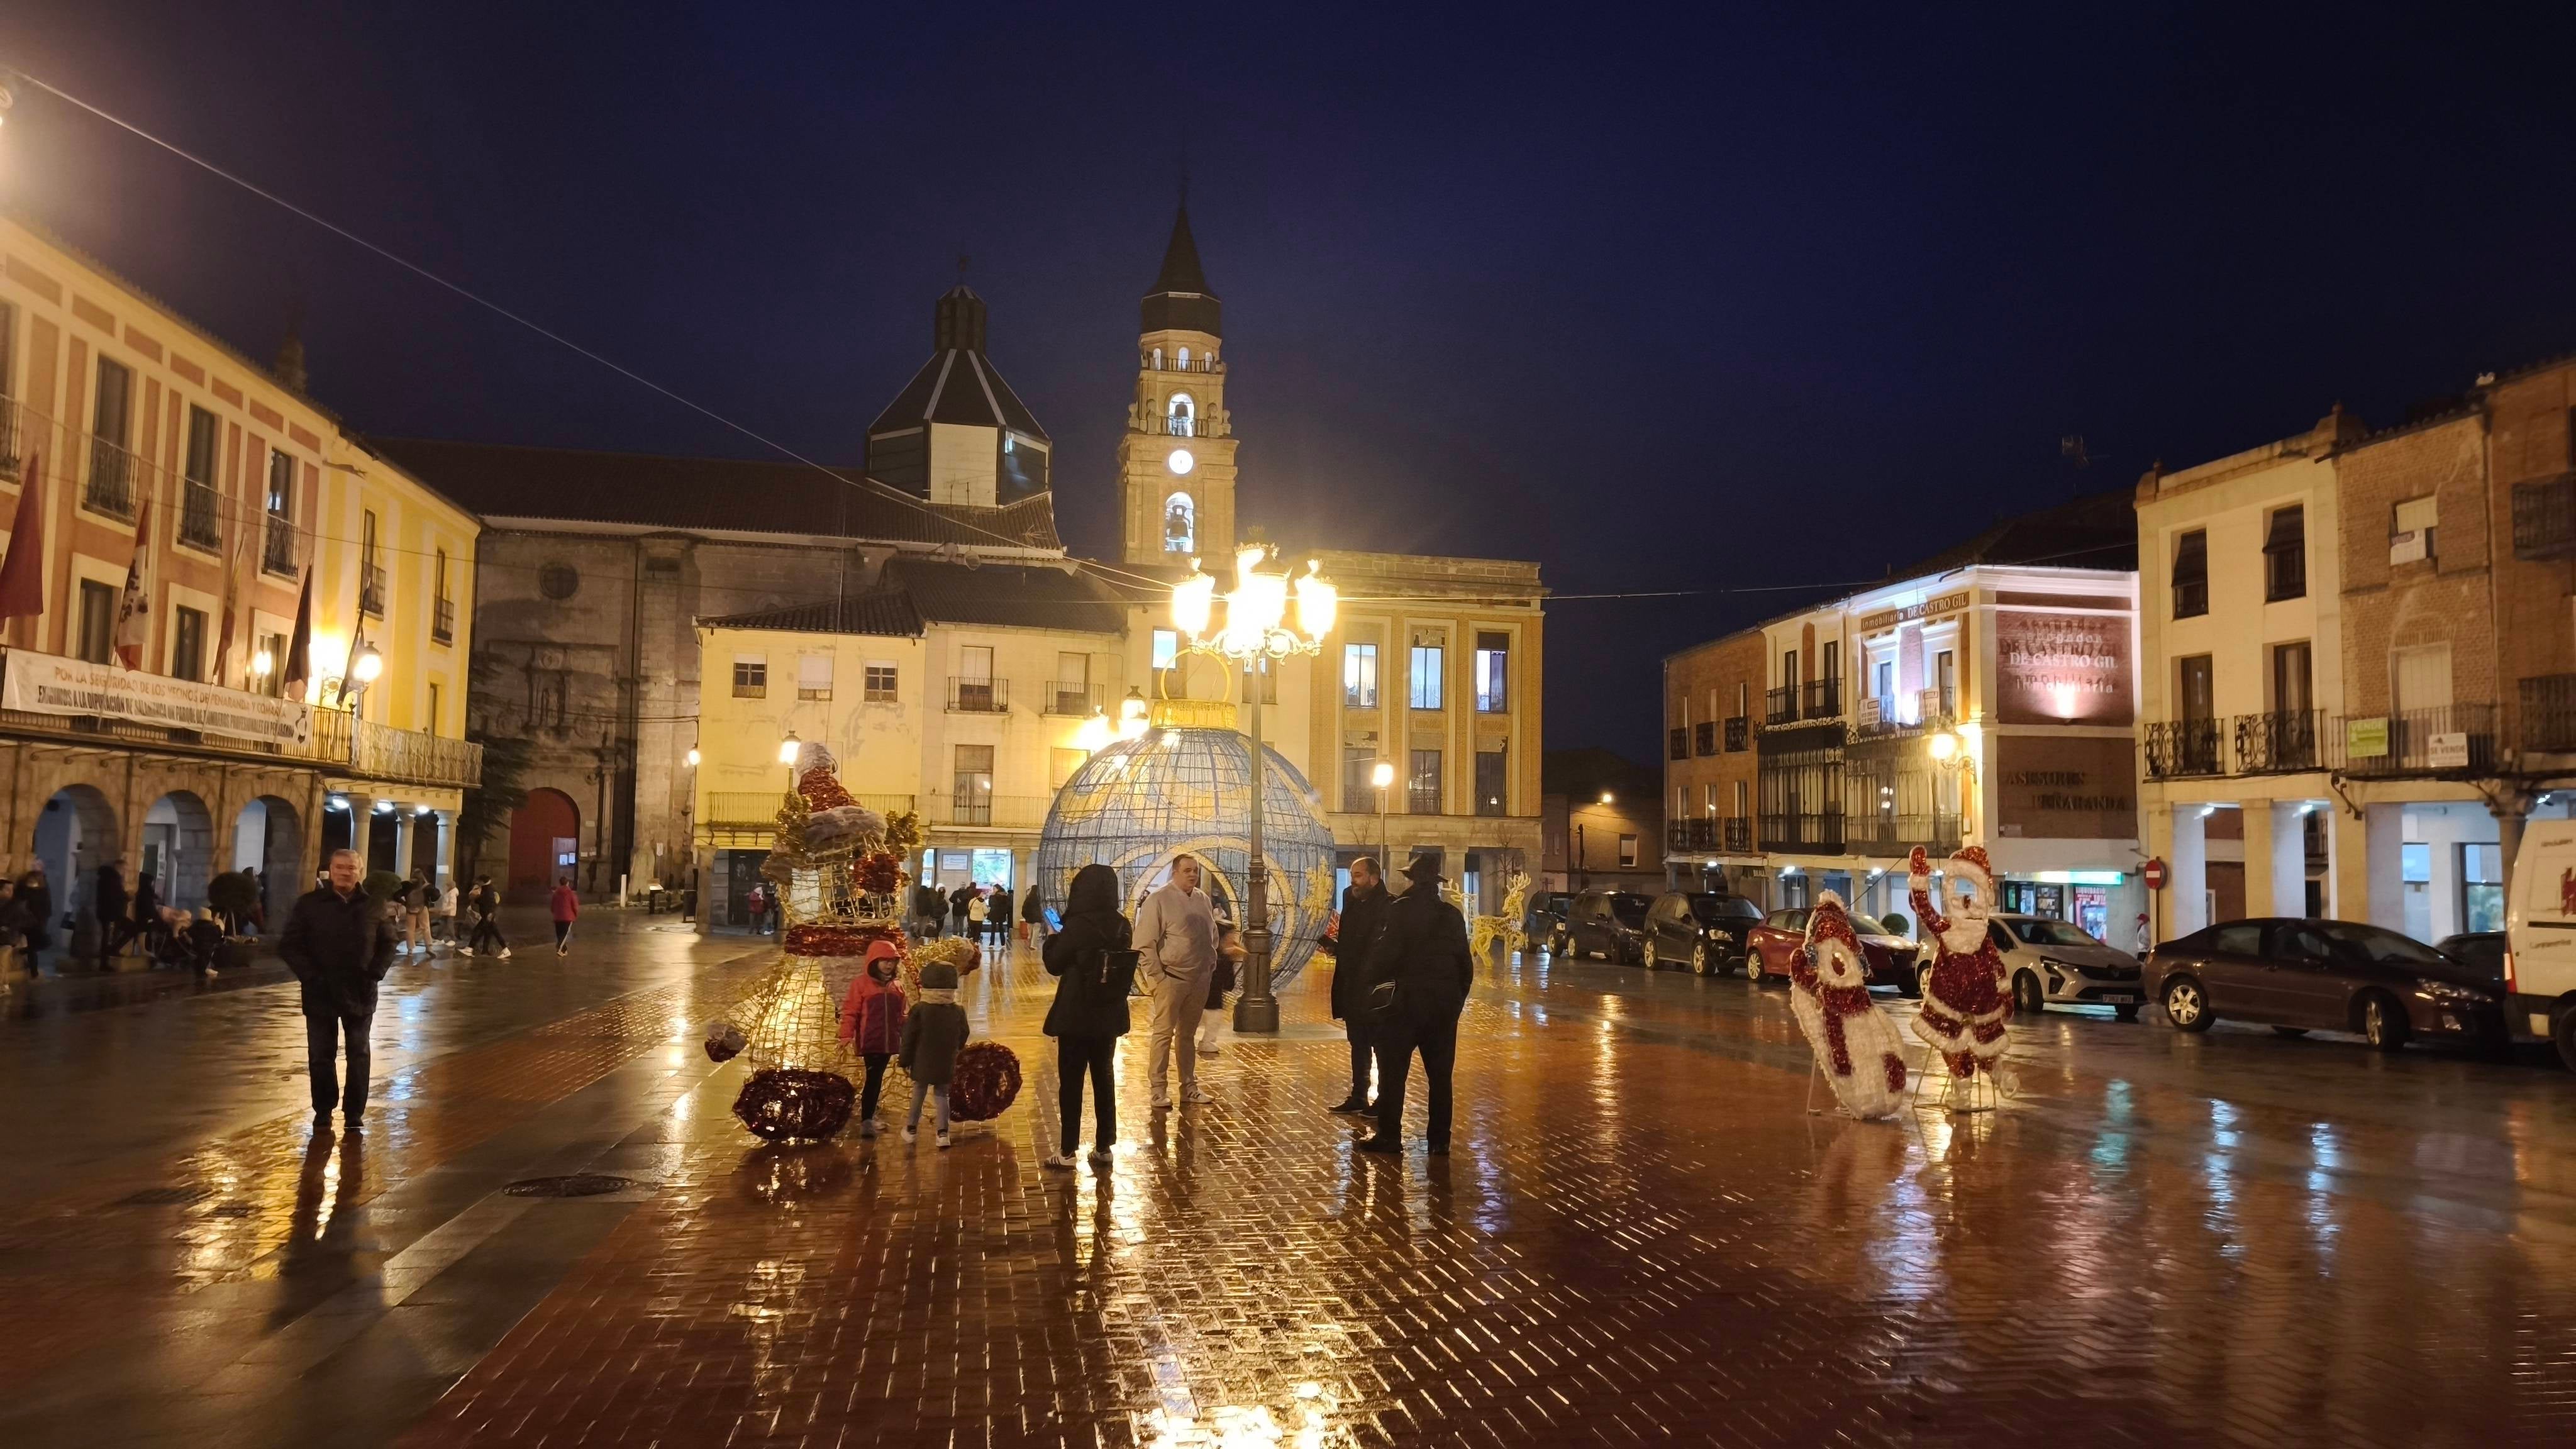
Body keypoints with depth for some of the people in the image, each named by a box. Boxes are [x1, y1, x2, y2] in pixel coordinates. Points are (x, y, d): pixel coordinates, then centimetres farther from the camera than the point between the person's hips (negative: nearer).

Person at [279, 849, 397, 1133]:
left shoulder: (371, 906, 1)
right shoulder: (310, 904, -4)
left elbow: (387, 943, 10)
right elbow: (289, 946, -3)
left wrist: (376, 973, -5)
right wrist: (310, 976, -14)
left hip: (360, 994, 1)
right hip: (321, 994, -1)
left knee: (359, 1055, 7)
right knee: (321, 1056, 6)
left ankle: (355, 1113, 17)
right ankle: (323, 1113, 18)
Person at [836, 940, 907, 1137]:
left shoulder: (897, 986, 10)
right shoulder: (862, 984, -7)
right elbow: (850, 1011, -8)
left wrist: (904, 1038, 19)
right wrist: (847, 1035, -17)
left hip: (889, 1042, 5)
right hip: (870, 1041, -5)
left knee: (877, 1079, 14)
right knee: (873, 1079, -10)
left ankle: (869, 1116, 24)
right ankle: (866, 1121, -9)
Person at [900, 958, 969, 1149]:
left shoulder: (918, 1011, -14)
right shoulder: (958, 1011, -5)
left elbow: (909, 1039, -9)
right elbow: (962, 1038, 7)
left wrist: (905, 1062, 1)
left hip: (922, 1064, -1)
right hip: (946, 1065, 1)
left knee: (919, 1094, 15)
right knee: (942, 1095, 9)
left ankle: (912, 1129, 26)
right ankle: (943, 1133, 1)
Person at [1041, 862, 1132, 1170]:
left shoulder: (1079, 925, -18)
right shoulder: (1122, 926, -1)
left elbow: (1054, 964, -6)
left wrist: (1052, 939, 9)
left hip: (1076, 1016, -5)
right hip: (1110, 1015, 5)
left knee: (1071, 1082, 4)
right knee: (1104, 1079, 14)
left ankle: (1068, 1151, 6)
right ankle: (1104, 1147, 18)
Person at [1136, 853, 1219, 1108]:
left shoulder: (1203, 900, 11)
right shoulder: (1159, 900, -9)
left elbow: (1212, 935, 23)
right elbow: (1145, 943, -11)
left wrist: (1211, 963, 14)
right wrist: (1156, 975, -13)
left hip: (1200, 979, 6)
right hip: (1171, 979, -6)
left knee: (1188, 1034, 14)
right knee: (1164, 1033, -2)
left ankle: (1189, 1087, 21)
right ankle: (1158, 1090, 4)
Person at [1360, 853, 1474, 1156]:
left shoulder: (1402, 910, -9)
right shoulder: (1452, 915, 8)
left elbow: (1385, 954, -14)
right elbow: (1466, 964, 11)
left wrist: (1375, 976, 3)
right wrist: (1457, 1000, 19)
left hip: (1409, 999, -5)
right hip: (1446, 1003, 5)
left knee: (1393, 1071, 2)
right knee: (1440, 1074, 10)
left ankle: (1389, 1136, 2)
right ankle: (1440, 1139, 12)